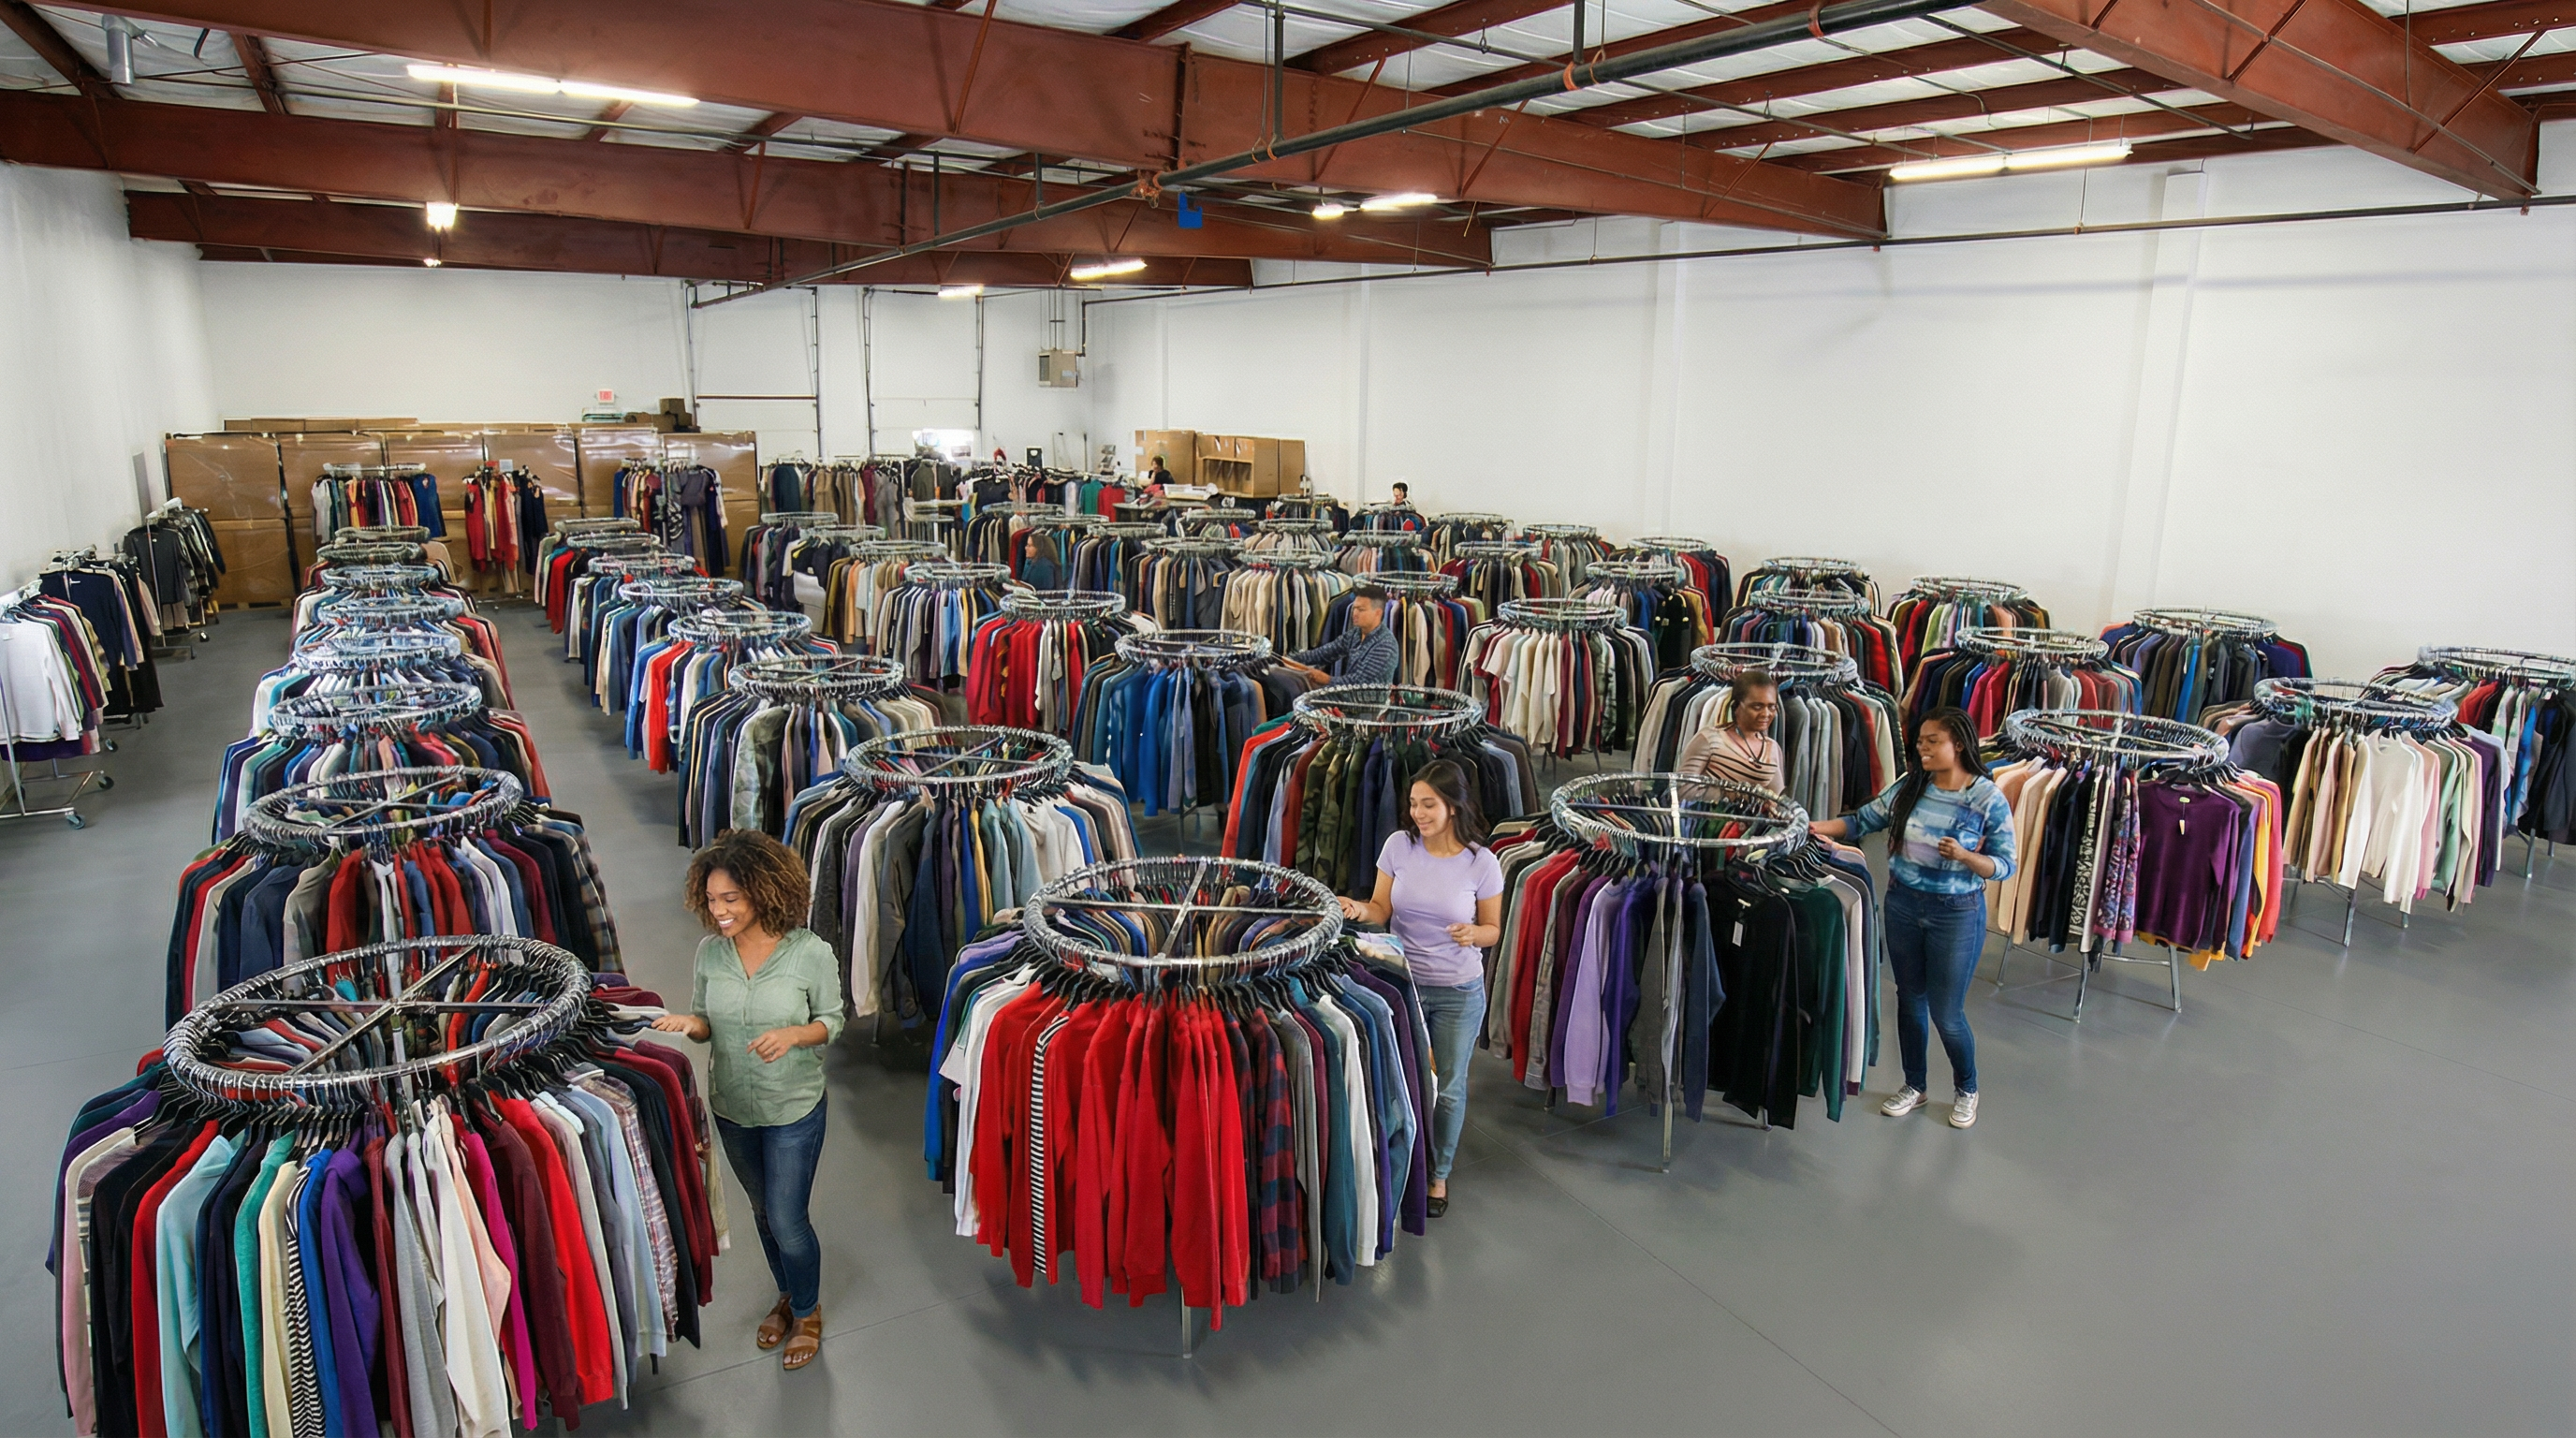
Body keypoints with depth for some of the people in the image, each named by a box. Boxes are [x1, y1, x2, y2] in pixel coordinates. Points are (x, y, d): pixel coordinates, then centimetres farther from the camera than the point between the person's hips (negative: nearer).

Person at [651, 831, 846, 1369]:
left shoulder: (812, 953, -21)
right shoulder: (710, 950, -10)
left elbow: (831, 1021, -8)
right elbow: (706, 1022, 2)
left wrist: (793, 1034, -27)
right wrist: (690, 1023, -21)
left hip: (794, 1108, -4)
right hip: (732, 1107, 4)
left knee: (786, 1219, 3)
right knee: (763, 1211, 22)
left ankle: (808, 1312, 32)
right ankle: (787, 1296, 47)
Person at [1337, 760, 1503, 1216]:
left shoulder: (1482, 863, -14)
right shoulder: (1399, 845, -9)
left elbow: (1493, 929, -3)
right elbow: (1383, 908, -2)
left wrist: (1473, 933, -25)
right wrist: (1362, 909, -24)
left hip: (1459, 992, -1)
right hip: (1403, 982, 1)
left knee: (1448, 1088, 13)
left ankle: (1439, 1174, 36)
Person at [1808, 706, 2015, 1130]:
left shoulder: (1989, 800, -13)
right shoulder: (1909, 787, -2)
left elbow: (2005, 867, -10)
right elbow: (1862, 821, 0)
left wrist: (1965, 856, -28)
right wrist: (1816, 827, -15)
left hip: (1957, 914, -4)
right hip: (1903, 905, 4)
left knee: (1947, 1013, 5)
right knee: (1910, 999, 16)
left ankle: (1967, 1088, 32)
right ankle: (1914, 1086, 34)